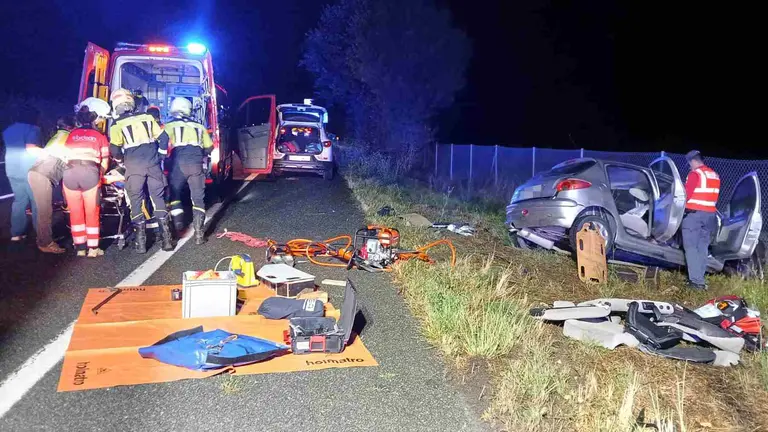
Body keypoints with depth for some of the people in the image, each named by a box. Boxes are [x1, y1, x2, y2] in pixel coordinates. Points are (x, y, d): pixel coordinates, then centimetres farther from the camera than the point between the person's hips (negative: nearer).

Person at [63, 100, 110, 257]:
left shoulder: (71, 134, 18)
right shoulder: (100, 136, 13)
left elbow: (65, 157, 19)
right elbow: (105, 162, 9)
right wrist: (99, 175, 23)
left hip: (70, 173, 2)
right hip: (90, 173, -2)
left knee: (75, 213, 12)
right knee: (92, 213, 5)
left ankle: (80, 247, 17)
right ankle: (93, 248, 7)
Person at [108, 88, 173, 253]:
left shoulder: (117, 124, 0)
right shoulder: (147, 117, 9)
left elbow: (114, 149, -5)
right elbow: (163, 137, 8)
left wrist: (121, 160, 15)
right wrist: (160, 155, 18)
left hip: (134, 166, -2)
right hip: (153, 163, 2)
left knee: (136, 201, 6)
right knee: (158, 198, 8)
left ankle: (141, 242, 6)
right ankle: (167, 238, 3)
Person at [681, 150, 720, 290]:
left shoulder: (695, 174, -10)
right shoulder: (715, 175, 14)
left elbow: (686, 194, -11)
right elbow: (714, 196, 18)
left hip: (694, 213, -7)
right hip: (710, 214, 8)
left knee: (691, 247, -5)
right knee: (703, 247, 12)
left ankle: (697, 281, -10)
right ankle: (699, 278, 15)